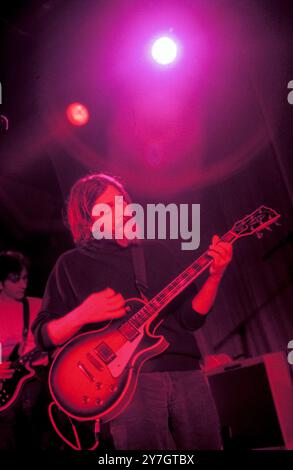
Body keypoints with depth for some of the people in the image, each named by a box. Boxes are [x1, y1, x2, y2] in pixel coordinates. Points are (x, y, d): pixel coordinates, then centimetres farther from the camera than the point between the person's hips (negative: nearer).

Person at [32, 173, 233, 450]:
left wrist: (214, 276, -5)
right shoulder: (72, 264, 7)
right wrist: (82, 315, -15)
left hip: (186, 372, 4)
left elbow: (190, 317, 11)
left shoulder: (155, 251, 15)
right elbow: (43, 336, 4)